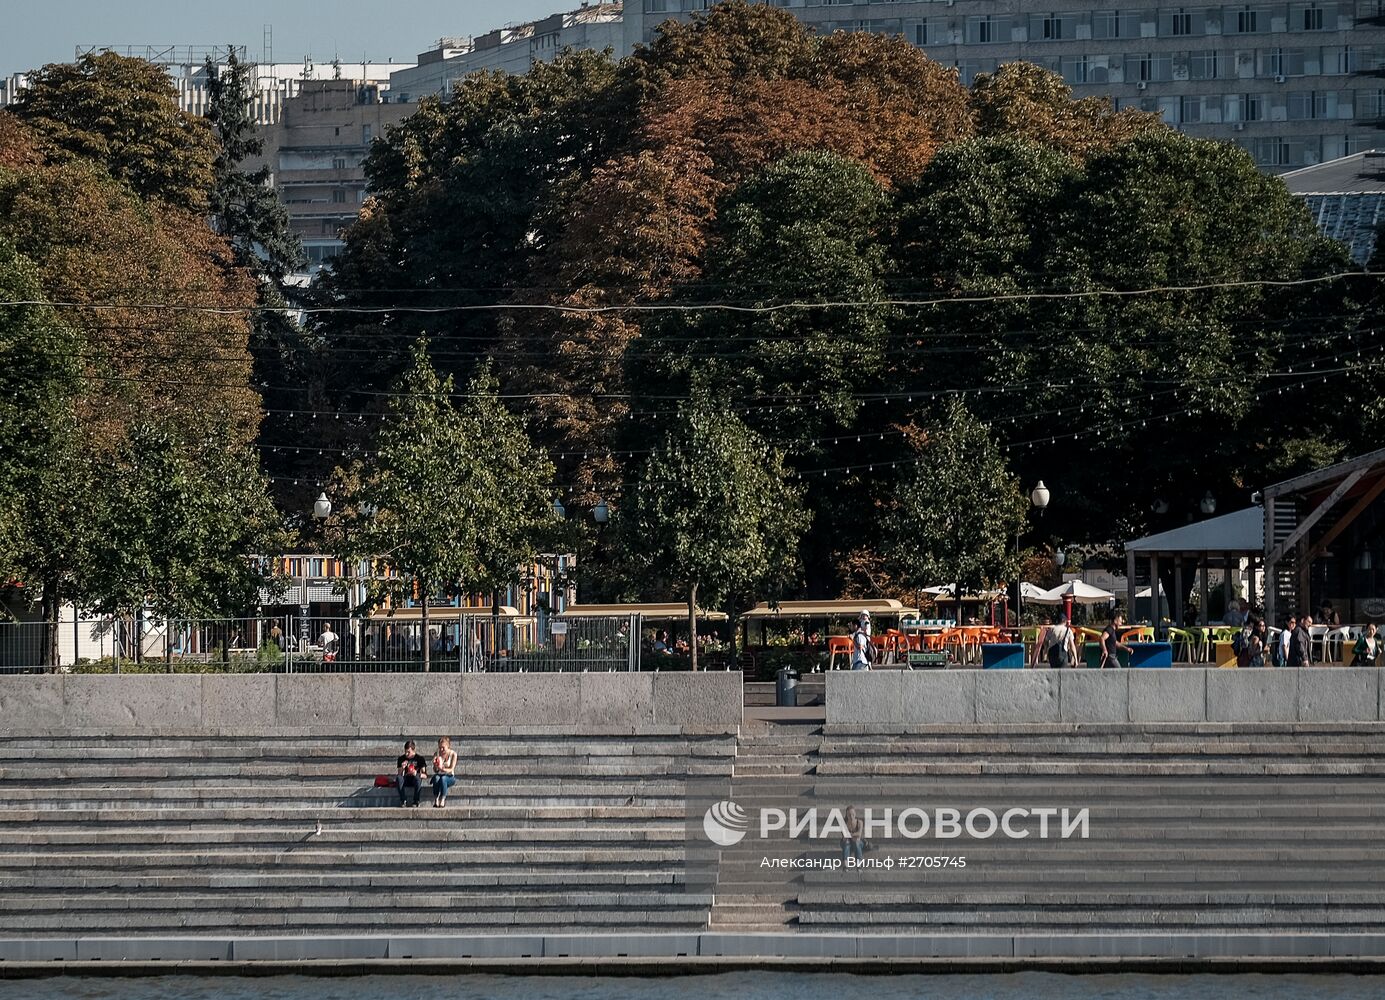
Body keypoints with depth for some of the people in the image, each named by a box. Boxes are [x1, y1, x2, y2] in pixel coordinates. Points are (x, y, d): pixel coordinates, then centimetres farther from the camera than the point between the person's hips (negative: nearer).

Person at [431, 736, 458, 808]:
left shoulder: (453, 754, -5)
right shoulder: (436, 754, 3)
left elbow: (451, 769, -12)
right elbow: (435, 771, -1)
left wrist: (443, 769, -32)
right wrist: (435, 766, -24)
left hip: (450, 777, -2)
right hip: (439, 775, 2)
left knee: (443, 778, -37)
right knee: (436, 777, -34)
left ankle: (442, 801, -43)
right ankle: (436, 801, -40)